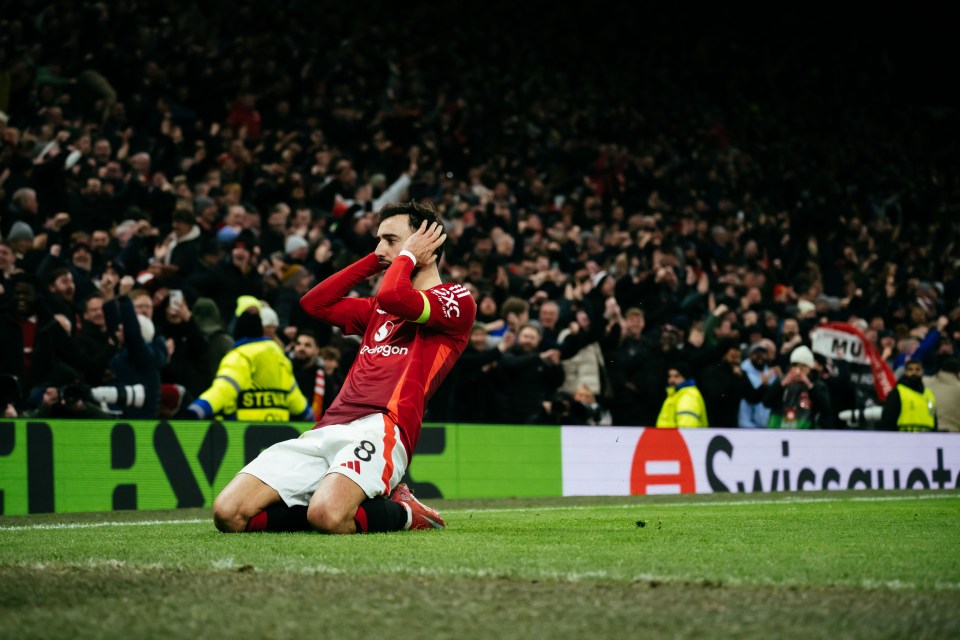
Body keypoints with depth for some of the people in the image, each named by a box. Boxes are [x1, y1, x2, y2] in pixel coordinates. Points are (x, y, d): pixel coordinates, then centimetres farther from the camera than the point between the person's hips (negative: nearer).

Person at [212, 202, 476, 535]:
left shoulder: (457, 301, 5)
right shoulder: (379, 307, 31)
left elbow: (393, 297, -13)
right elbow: (315, 303, 27)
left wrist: (407, 256, 6)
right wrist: (373, 261, 26)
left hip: (381, 427, -8)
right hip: (327, 430, 8)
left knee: (327, 515, -38)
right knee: (228, 514, -14)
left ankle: (403, 513, -4)